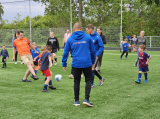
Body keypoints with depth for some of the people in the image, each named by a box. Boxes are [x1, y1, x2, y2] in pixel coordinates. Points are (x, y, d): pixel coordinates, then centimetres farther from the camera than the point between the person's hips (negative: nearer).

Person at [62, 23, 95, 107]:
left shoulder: (70, 39, 3)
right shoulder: (87, 37, 2)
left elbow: (66, 52, 5)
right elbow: (93, 50, 6)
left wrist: (64, 64, 13)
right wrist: (93, 61, 18)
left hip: (76, 64, 1)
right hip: (87, 63, -1)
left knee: (76, 82, 12)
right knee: (88, 80, 10)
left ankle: (76, 101, 17)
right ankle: (86, 99, -2)